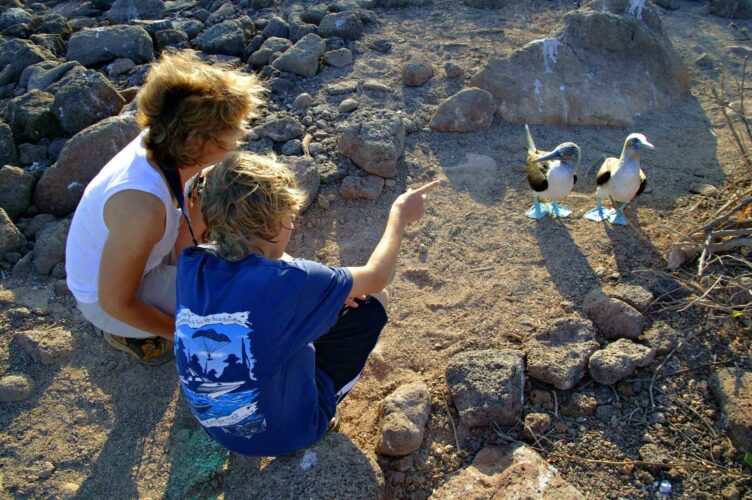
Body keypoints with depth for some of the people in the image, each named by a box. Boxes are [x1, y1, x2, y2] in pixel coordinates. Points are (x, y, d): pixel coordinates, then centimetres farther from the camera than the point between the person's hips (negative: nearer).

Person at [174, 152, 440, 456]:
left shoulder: (189, 265, -17)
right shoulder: (289, 282, -33)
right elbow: (375, 277, -14)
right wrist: (400, 215, 1)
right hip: (282, 433, -5)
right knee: (373, 301, 4)